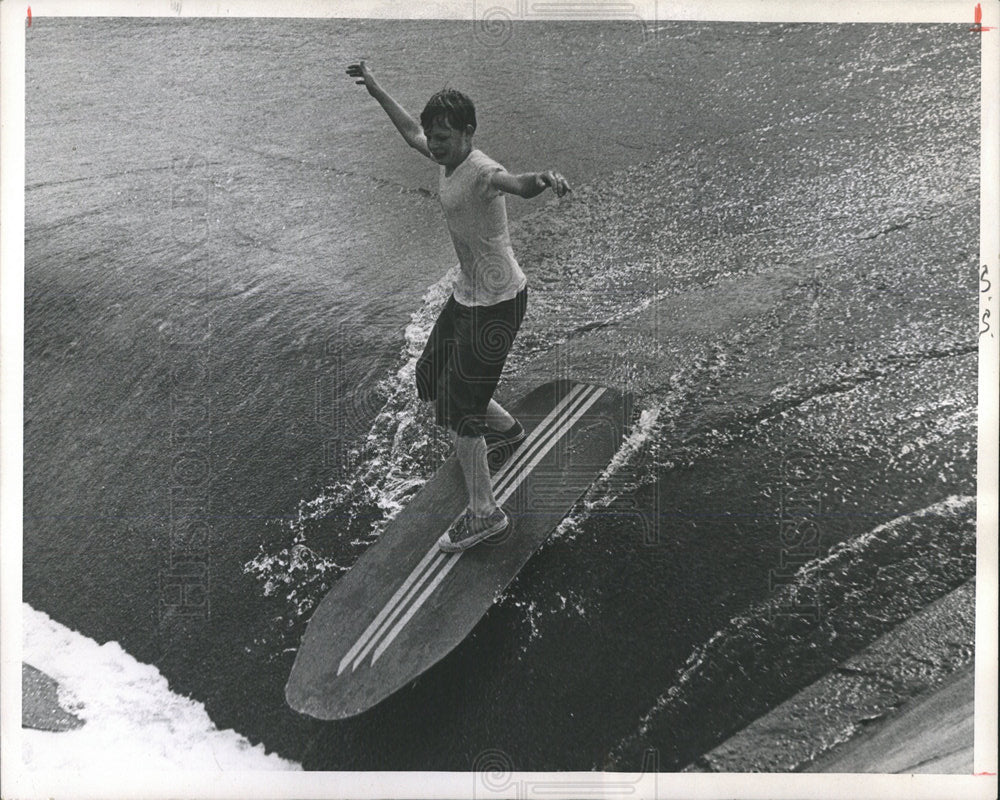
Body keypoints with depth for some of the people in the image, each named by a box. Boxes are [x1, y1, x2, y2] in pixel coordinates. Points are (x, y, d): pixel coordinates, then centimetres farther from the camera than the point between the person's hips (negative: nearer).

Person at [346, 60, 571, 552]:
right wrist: (376, 90, 33)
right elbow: (411, 133, 25)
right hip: (467, 292, 10)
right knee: (434, 378, 23)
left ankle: (484, 512, 5)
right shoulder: (446, 159, 3)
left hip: (497, 302, -10)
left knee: (460, 407, -7)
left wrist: (543, 178, -70)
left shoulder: (479, 171, -24)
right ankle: (507, 429, 45)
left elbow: (517, 184, -47)